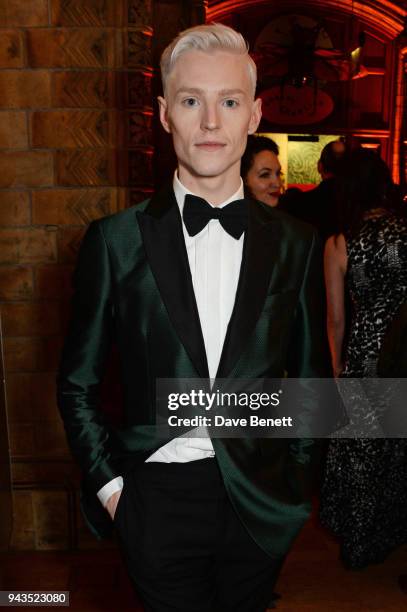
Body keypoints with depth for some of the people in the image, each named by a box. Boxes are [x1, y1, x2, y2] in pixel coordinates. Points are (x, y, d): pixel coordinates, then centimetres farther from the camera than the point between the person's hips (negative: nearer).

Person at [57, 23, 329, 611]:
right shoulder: (115, 239, -7)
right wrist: (108, 484, -3)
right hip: (157, 501, -2)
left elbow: (309, 376, 7)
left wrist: (294, 474, 5)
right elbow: (77, 383, 0)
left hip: (261, 505, 3)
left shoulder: (296, 243, -2)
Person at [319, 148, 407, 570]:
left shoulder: (338, 244, -8)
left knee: (361, 448, 16)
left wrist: (337, 367, 12)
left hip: (364, 354, -2)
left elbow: (336, 319, -1)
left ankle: (359, 546, 34)